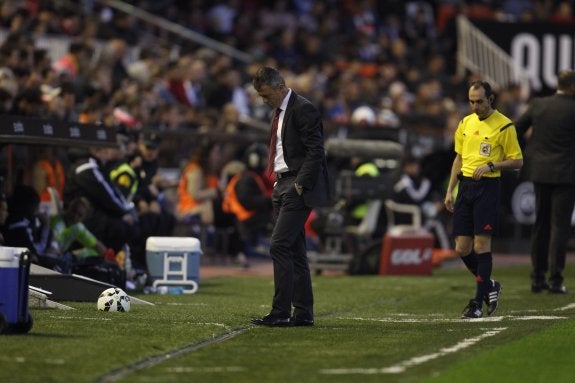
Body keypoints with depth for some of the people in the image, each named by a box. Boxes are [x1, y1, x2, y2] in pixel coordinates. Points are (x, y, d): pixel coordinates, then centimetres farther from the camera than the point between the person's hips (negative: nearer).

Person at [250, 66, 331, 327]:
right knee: (294, 250, 9)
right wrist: (278, 184, 14)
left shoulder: (303, 110, -12)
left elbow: (315, 151, -17)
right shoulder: (280, 111, 18)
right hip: (282, 186, 10)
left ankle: (280, 312, -14)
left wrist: (301, 184, -19)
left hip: (298, 188, -10)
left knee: (279, 247, -14)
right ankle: (303, 313, 12)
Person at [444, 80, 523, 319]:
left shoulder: (504, 126, -5)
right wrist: (450, 191, 15)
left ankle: (478, 303, -1)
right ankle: (489, 286, 25)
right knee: (462, 249, 2)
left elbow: (517, 161, -3)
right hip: (465, 185, 6)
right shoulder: (465, 123, 13)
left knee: (481, 245, -8)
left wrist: (491, 165, -16)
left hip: (488, 186, -6)